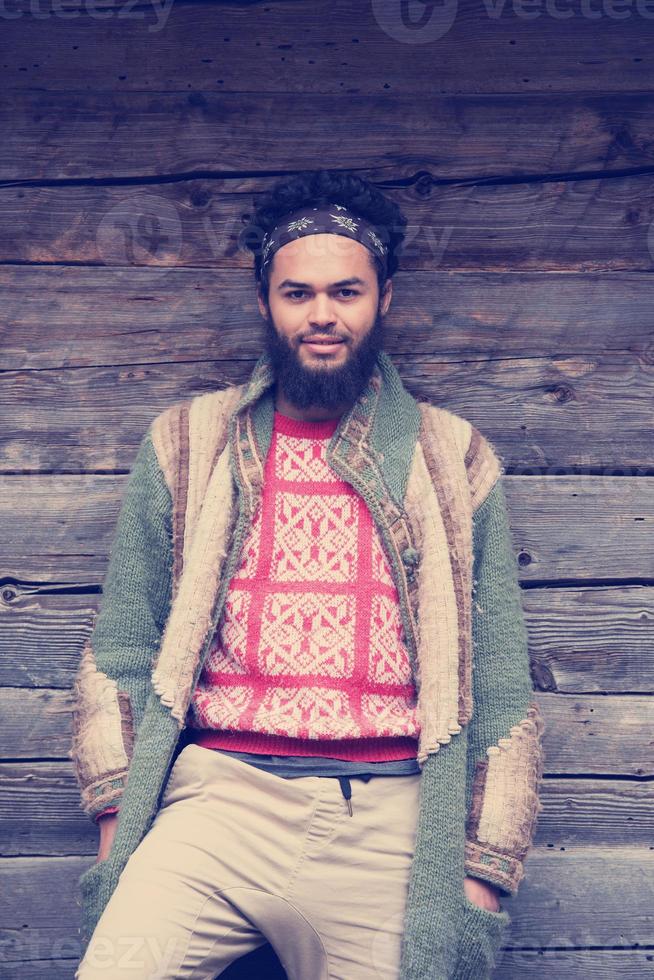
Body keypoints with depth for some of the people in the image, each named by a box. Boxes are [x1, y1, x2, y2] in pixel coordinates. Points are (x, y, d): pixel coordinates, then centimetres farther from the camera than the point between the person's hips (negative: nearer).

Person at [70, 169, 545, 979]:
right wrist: (118, 822, 0)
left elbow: (499, 690, 8)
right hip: (220, 797, 0)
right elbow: (119, 651, 10)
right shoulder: (185, 446, 11)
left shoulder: (454, 462, 9)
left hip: (387, 820, 1)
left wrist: (483, 879, 2)